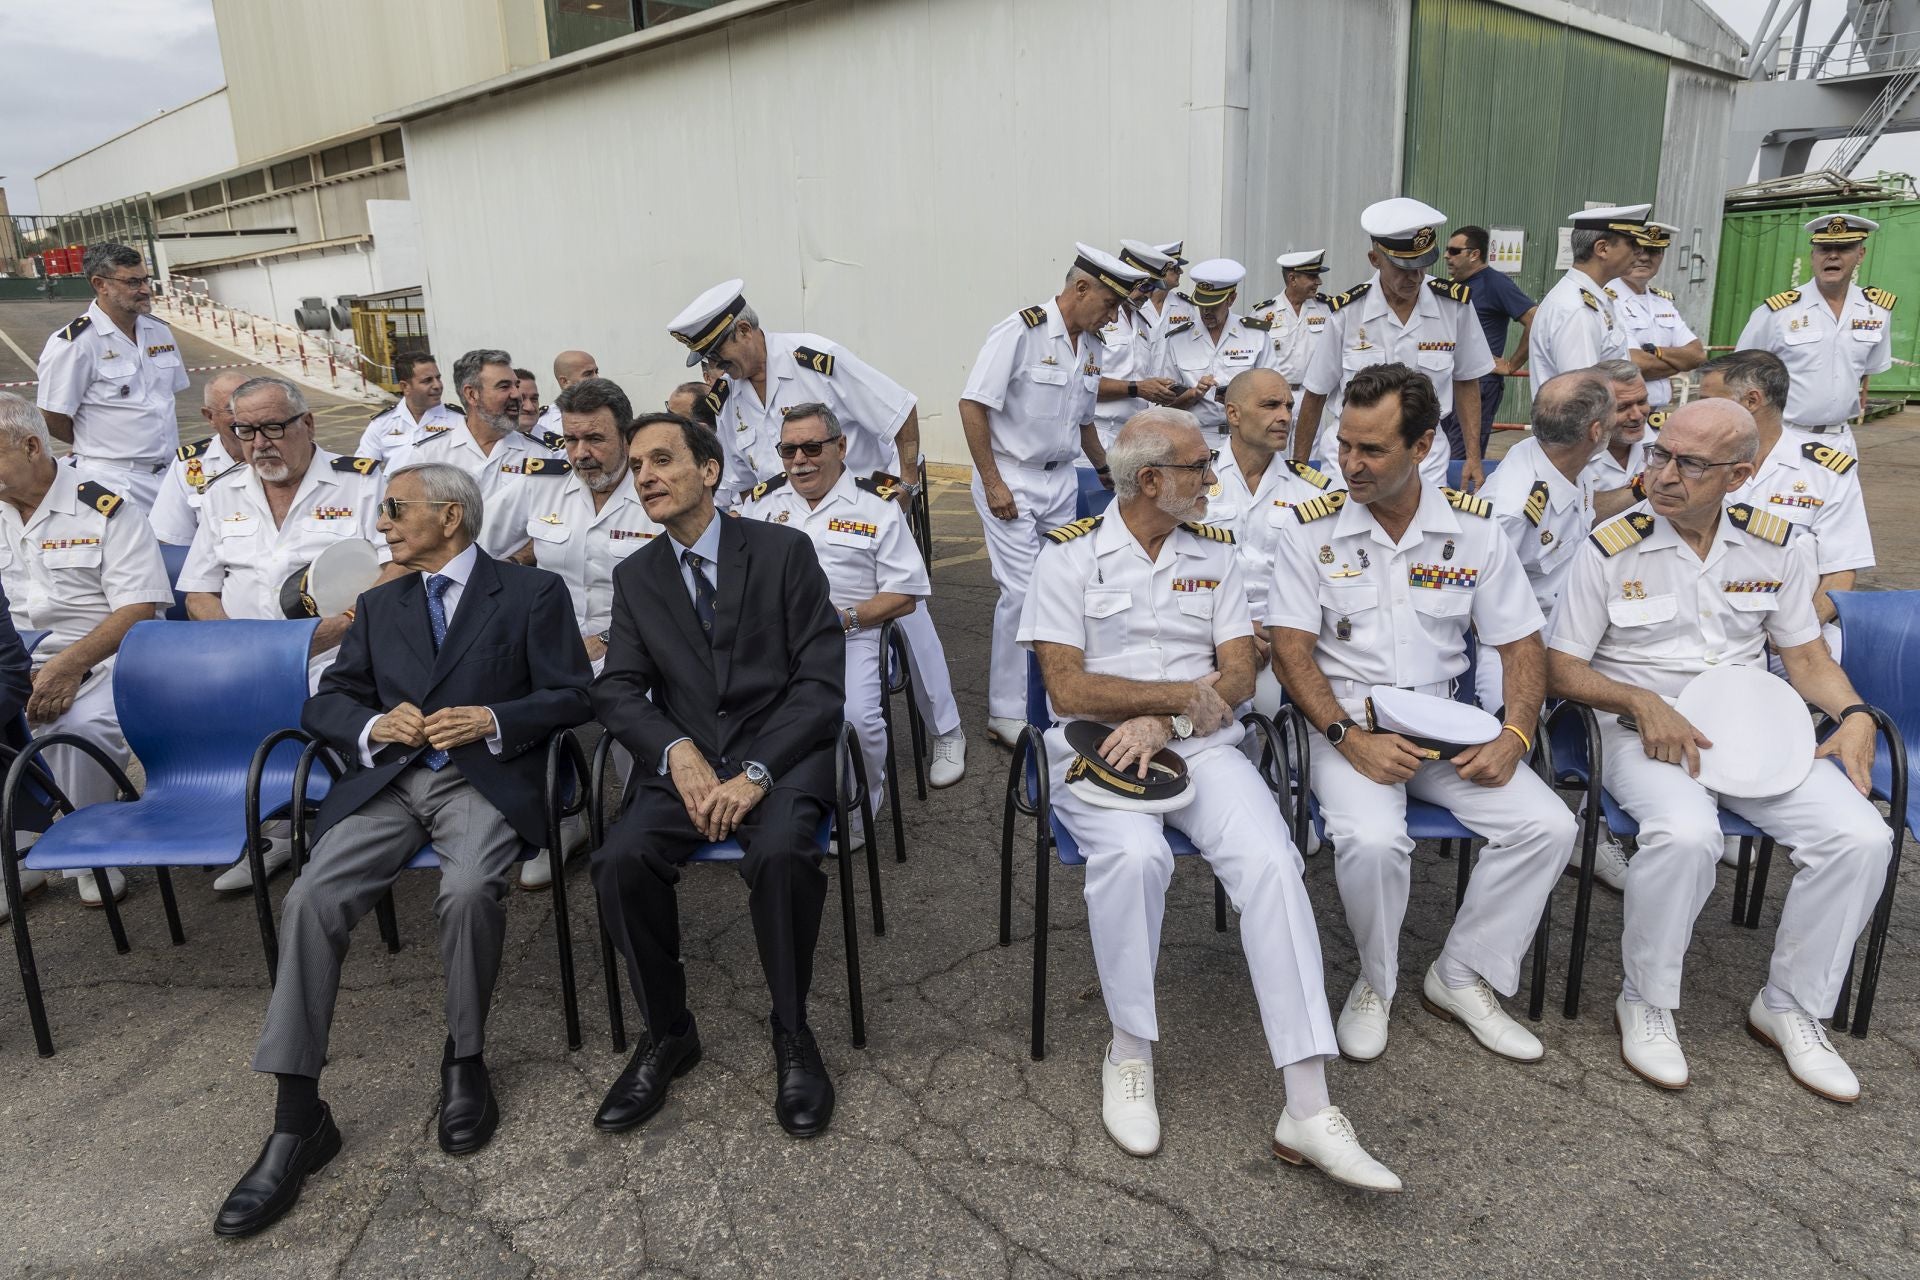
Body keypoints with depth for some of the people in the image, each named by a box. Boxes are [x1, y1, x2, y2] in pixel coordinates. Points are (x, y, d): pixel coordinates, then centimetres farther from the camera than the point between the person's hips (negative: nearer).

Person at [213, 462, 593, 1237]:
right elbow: (325, 702, 17)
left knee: (470, 890, -33)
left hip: (484, 777, -4)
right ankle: (297, 1120, -14)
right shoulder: (380, 606, 22)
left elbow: (570, 697, 1)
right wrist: (373, 724, -6)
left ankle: (465, 1061, -7)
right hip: (387, 781, 4)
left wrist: (493, 721, -15)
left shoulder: (532, 593, 7)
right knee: (311, 899, -21)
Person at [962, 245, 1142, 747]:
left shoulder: (1092, 345, 10)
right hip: (1011, 479, -7)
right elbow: (973, 405, -15)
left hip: (1061, 480, 7)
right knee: (1022, 591, -9)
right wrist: (992, 483, -16)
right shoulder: (1020, 331, -13)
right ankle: (1006, 714, 2)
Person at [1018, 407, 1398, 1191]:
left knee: (1271, 862, -25)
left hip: (1202, 747, 3)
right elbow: (1069, 690, -7)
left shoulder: (1214, 553, 13)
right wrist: (1186, 693, -9)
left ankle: (1307, 1111, -22)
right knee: (1135, 854, -35)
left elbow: (1239, 676, 4)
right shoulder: (1070, 555, 1)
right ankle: (1129, 1052, -10)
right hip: (1098, 748, -3)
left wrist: (1164, 725, -13)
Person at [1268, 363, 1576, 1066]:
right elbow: (1291, 651, -7)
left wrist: (1514, 735, -11)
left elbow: (1520, 645, 7)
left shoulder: (1474, 528, 3)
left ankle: (1462, 978, 4)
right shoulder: (1312, 528, -4)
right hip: (1349, 722, -3)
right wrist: (1349, 737, -20)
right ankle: (1374, 983, 1)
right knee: (1371, 839, -30)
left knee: (1547, 825, -17)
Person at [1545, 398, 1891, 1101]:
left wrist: (1854, 715, -3)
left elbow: (1806, 654, 15)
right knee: (1685, 834, -35)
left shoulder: (1779, 546, 6)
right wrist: (1643, 703, -19)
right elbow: (1561, 669, -4)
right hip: (1646, 730, -4)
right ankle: (1646, 1003, -10)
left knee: (1861, 837, -18)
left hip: (1753, 728, 5)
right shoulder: (1611, 549, -6)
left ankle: (1791, 1006, 4)